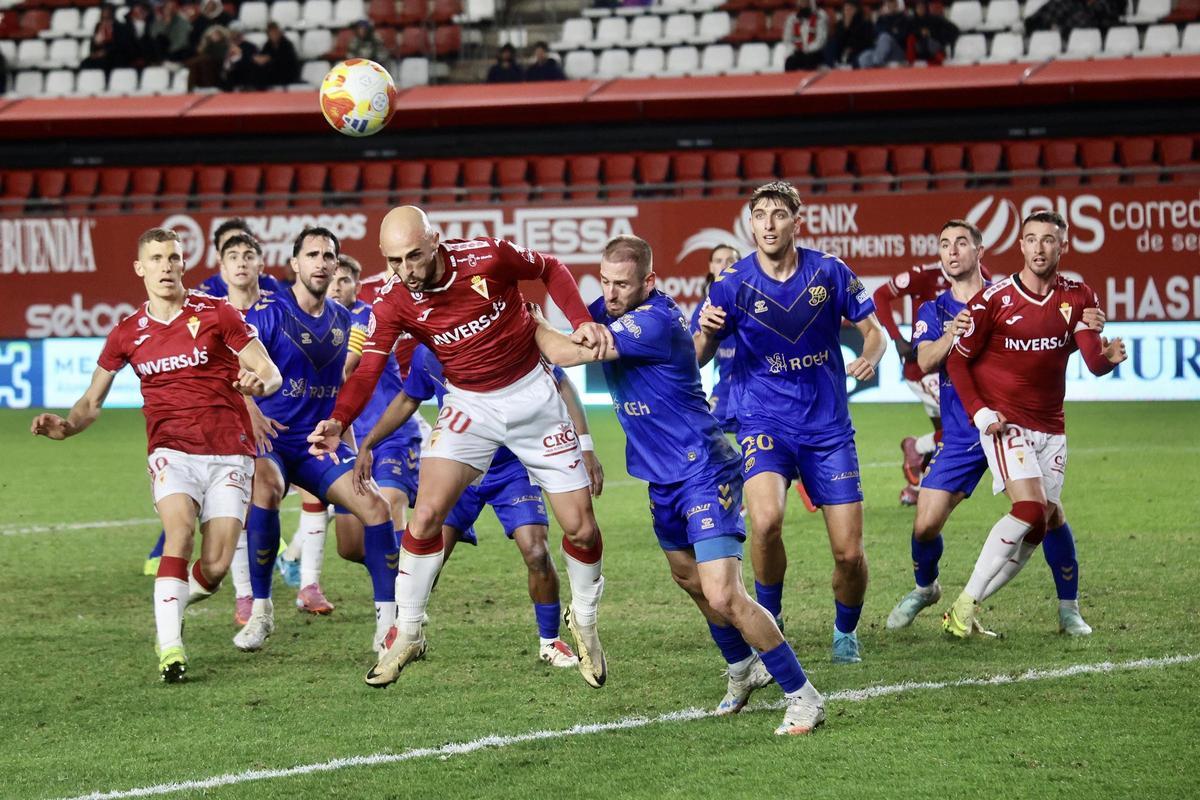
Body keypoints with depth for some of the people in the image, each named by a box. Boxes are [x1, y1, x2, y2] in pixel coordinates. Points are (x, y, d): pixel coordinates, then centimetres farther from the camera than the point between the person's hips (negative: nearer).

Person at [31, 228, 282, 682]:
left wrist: (260, 382, -24)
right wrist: (65, 426, -7)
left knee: (215, 567, -8)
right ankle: (169, 647, -30)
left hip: (229, 453, 0)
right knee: (180, 530, -28)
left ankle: (171, 606, 26)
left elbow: (270, 372, 0)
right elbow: (93, 401, 15)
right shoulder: (127, 334, 8)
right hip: (172, 451, 0)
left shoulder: (216, 314, 1)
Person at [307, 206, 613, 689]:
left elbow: (550, 270, -3)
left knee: (580, 526, -1)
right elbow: (368, 370, -21)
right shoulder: (394, 303, -16)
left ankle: (584, 623, 26)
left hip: (531, 394, -1)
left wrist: (581, 321, -16)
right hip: (469, 404, 1)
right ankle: (406, 633, -1)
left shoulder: (488, 257, -21)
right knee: (427, 513, -16)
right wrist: (338, 421, -39)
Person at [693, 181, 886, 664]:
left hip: (828, 427, 2)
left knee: (849, 554, -2)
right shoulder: (732, 283, -7)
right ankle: (768, 624, -5)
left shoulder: (829, 272, -4)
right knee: (766, 521, -29)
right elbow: (697, 358, -4)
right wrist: (705, 332, -27)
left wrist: (870, 358, -16)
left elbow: (873, 329, 6)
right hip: (764, 422, -2)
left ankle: (846, 631, 29)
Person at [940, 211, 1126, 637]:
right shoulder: (994, 299, -7)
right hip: (1005, 422, -5)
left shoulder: (1079, 298, 3)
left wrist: (1108, 357, -34)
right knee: (1030, 508, -22)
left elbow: (1093, 360, -10)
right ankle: (965, 605, -16)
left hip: (1050, 427, 5)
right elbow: (957, 359, 0)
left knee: (1044, 523, -1)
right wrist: (979, 413, -10)